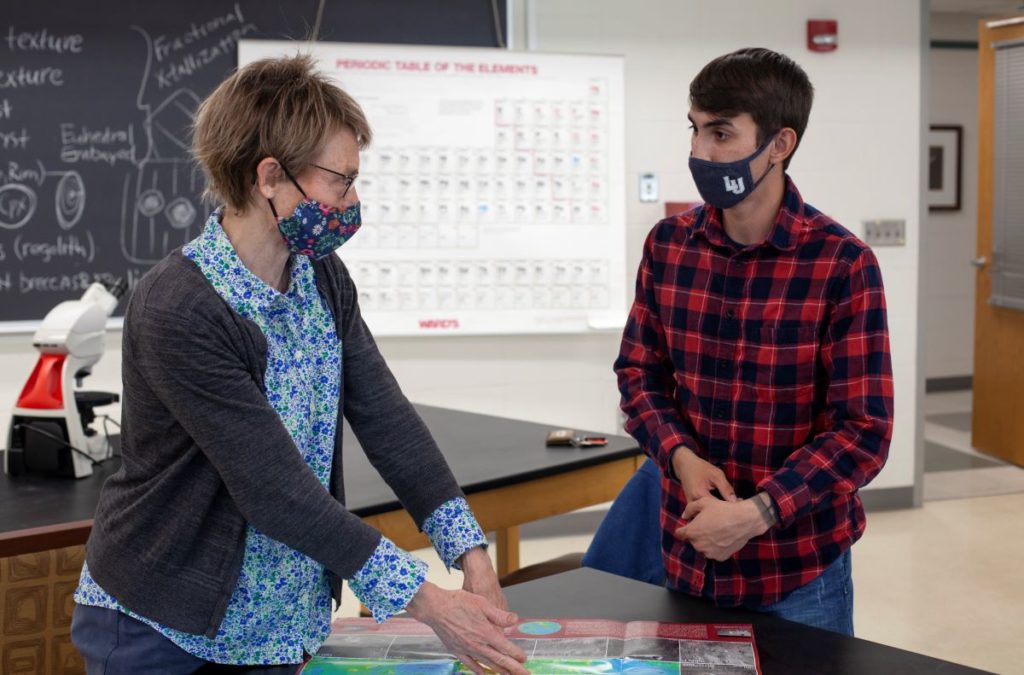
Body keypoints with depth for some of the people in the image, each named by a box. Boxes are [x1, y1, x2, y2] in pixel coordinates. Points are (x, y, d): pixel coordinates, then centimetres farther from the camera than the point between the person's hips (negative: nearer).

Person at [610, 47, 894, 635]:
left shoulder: (842, 264, -15)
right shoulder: (668, 244, -1)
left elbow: (864, 431, -16)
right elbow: (639, 370, 7)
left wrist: (756, 514, -23)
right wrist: (680, 456, -12)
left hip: (799, 567, -4)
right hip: (688, 555, 4)